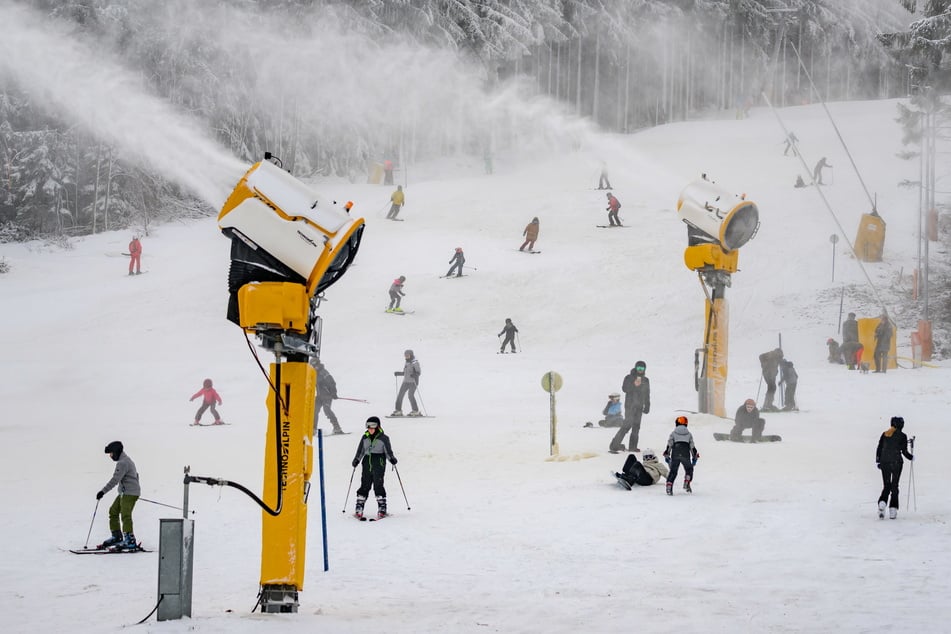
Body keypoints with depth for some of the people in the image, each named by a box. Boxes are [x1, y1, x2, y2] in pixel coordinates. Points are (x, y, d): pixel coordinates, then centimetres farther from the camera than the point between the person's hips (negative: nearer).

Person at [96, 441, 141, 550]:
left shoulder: (123, 463, -16)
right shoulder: (126, 460, 18)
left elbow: (115, 479, -24)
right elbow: (135, 475, 28)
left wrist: (103, 491, -25)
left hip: (130, 493, -11)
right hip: (124, 493, 11)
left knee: (125, 515, -19)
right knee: (113, 511, 14)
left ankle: (130, 540, -23)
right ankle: (117, 536, 21)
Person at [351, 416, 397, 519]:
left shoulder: (383, 438, 0)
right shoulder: (365, 437, 11)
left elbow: (388, 451, 1)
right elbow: (360, 451, 17)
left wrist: (392, 459, -15)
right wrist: (356, 460, 6)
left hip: (379, 464, -4)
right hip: (367, 463, 4)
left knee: (378, 485, -8)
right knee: (364, 486, 3)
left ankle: (382, 508, -4)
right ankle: (359, 509, 6)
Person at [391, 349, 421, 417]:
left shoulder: (415, 363, -9)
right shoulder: (407, 363, 14)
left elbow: (418, 372, -15)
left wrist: (414, 375, -34)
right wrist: (398, 373, 16)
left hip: (413, 381, -8)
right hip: (406, 381, 8)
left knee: (410, 395, -19)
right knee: (400, 395, 1)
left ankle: (416, 411, -12)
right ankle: (398, 411, 8)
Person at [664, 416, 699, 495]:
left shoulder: (673, 433, 14)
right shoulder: (689, 434, 18)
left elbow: (669, 445, 7)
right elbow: (692, 447, 17)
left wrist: (666, 455, 12)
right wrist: (694, 457, 24)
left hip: (675, 455, 0)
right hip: (686, 455, 0)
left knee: (673, 471, 4)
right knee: (689, 469, 21)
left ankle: (669, 487, -10)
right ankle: (686, 484, 5)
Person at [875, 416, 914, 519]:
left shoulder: (884, 434, 6)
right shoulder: (902, 436, -5)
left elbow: (879, 448, 6)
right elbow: (904, 451, -5)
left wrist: (877, 461, 12)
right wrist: (911, 457, 13)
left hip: (884, 463, 3)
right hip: (896, 463, -3)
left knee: (886, 486, 9)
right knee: (894, 486, 7)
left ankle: (882, 503, -18)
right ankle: (893, 510, 2)